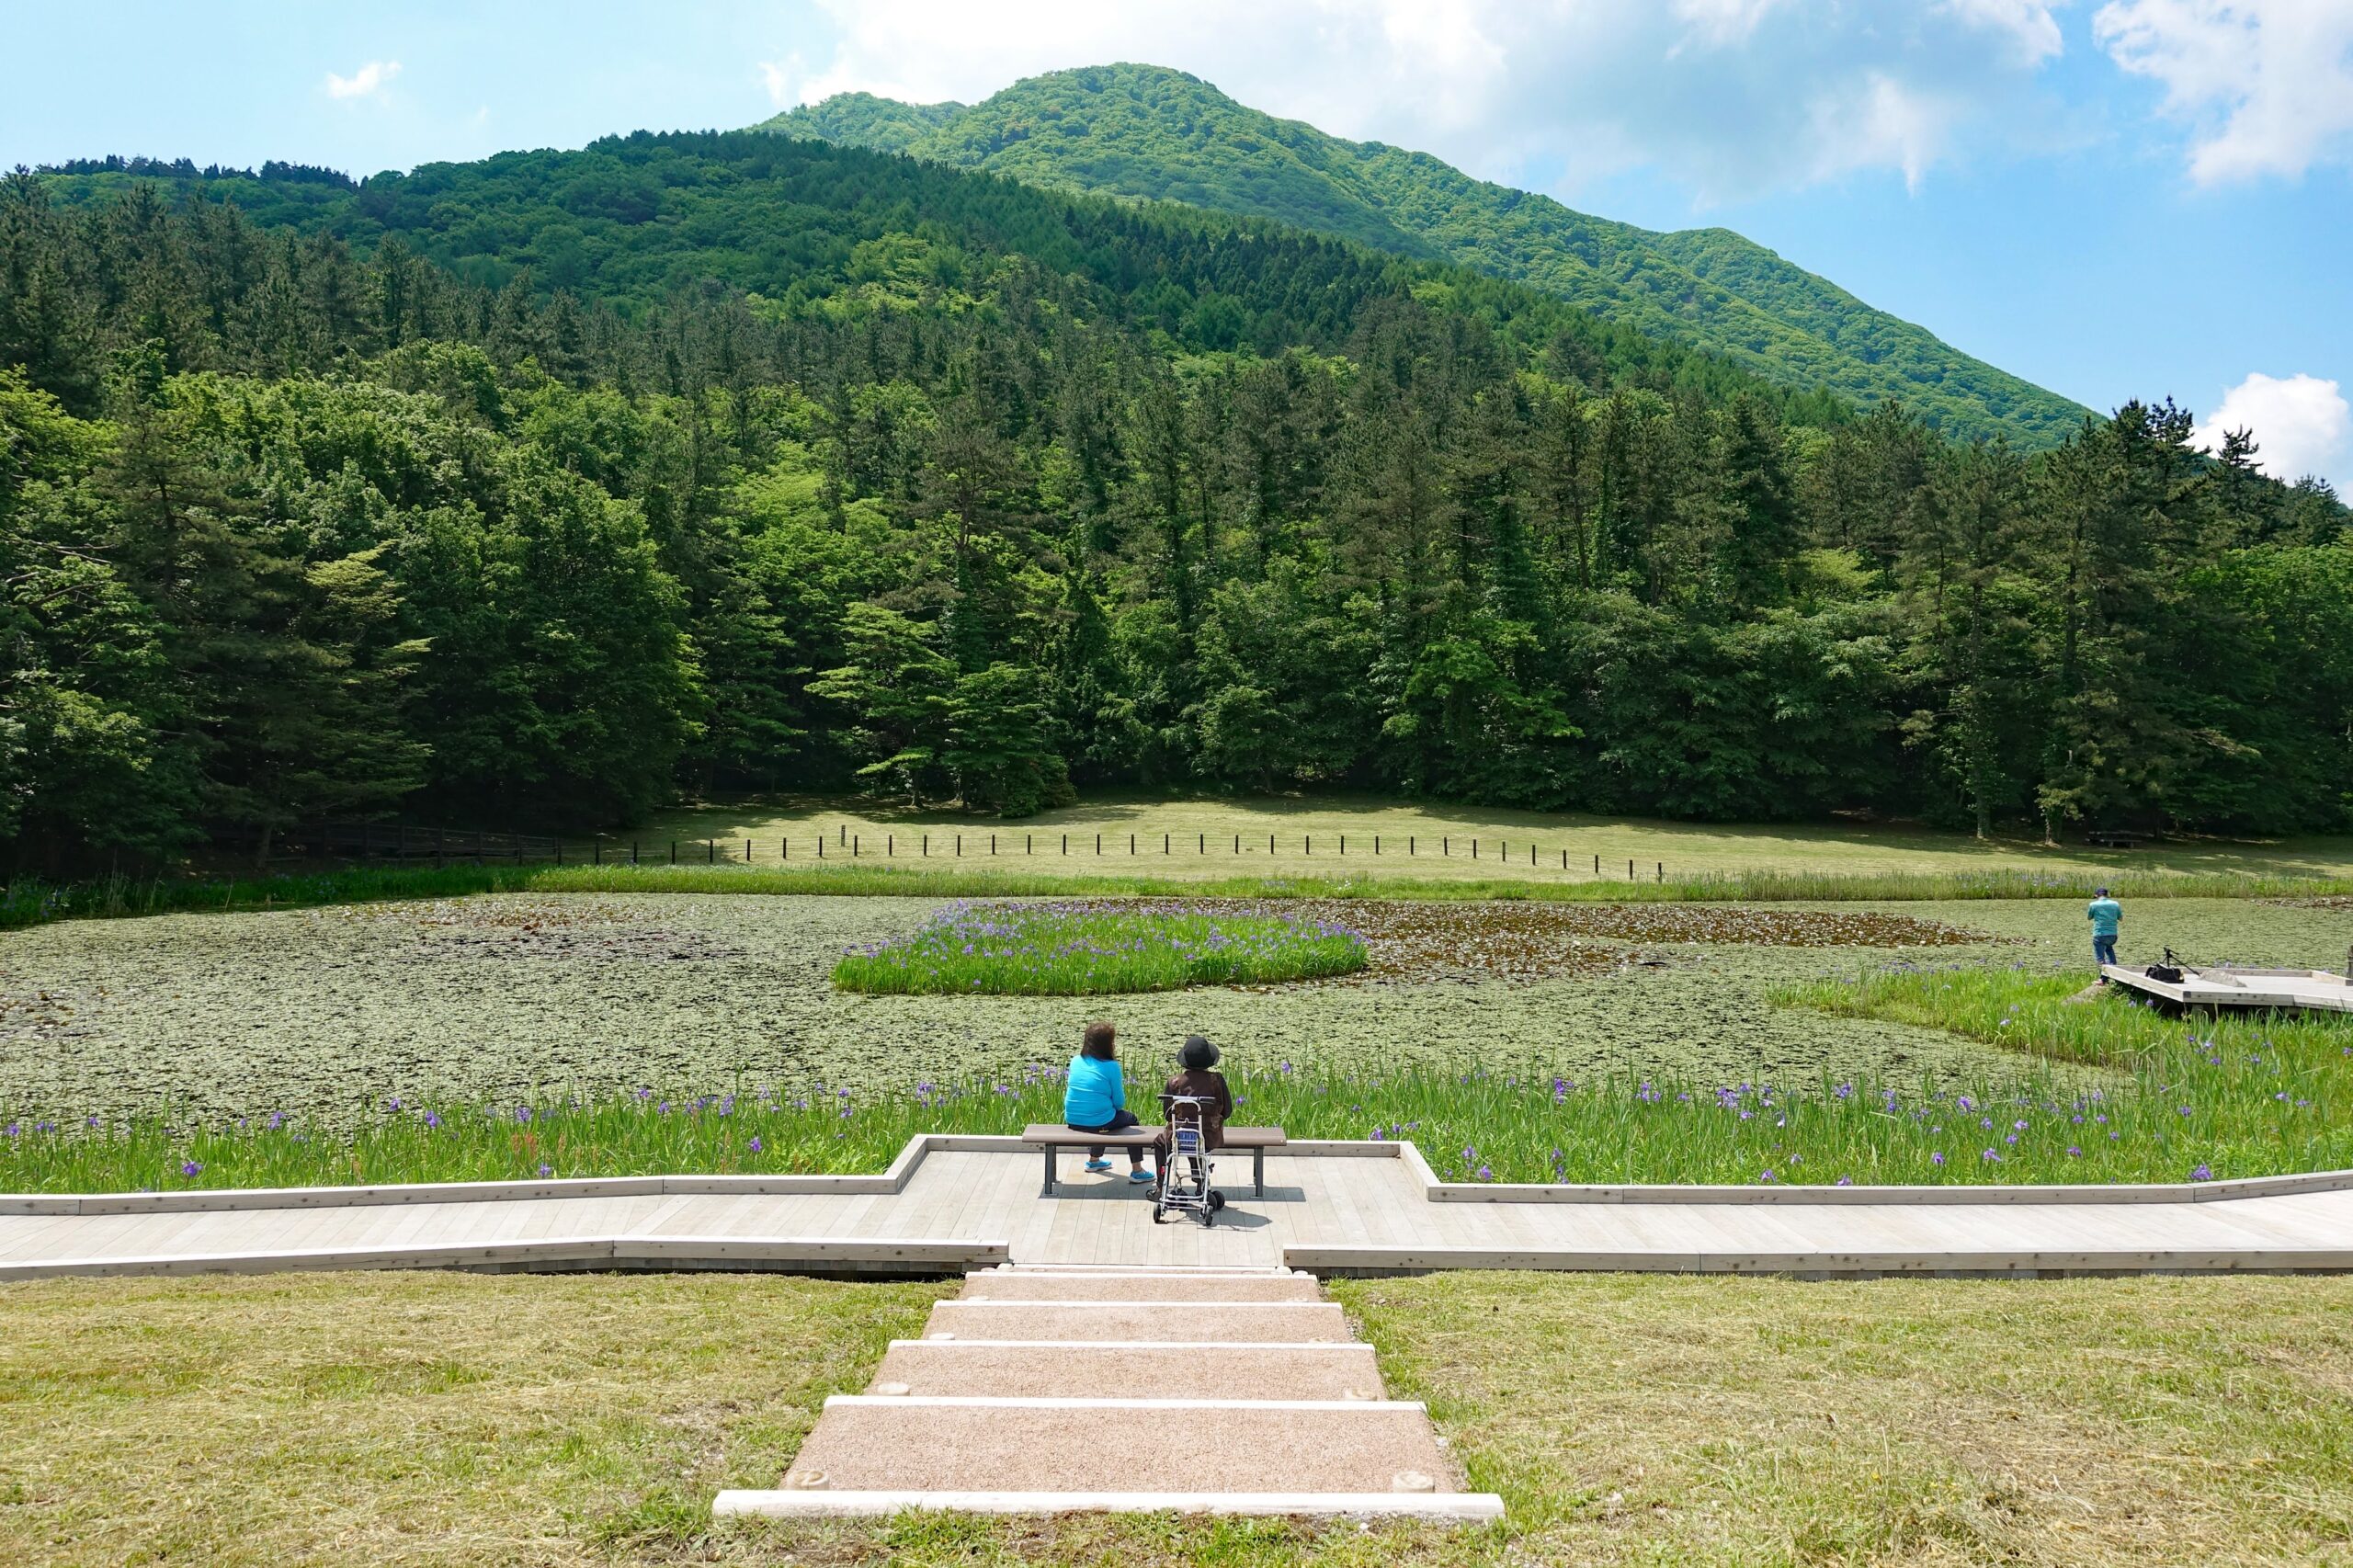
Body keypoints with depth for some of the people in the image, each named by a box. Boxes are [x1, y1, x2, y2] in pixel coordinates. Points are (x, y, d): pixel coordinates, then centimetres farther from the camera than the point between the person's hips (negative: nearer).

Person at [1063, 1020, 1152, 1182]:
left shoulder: (1075, 1061, 1)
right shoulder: (1111, 1066, -14)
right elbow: (1119, 1102, -9)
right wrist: (1115, 1106, 14)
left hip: (1073, 1121, 6)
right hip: (1100, 1122, -5)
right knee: (1132, 1119, 24)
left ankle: (1094, 1160, 50)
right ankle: (1137, 1171, 22)